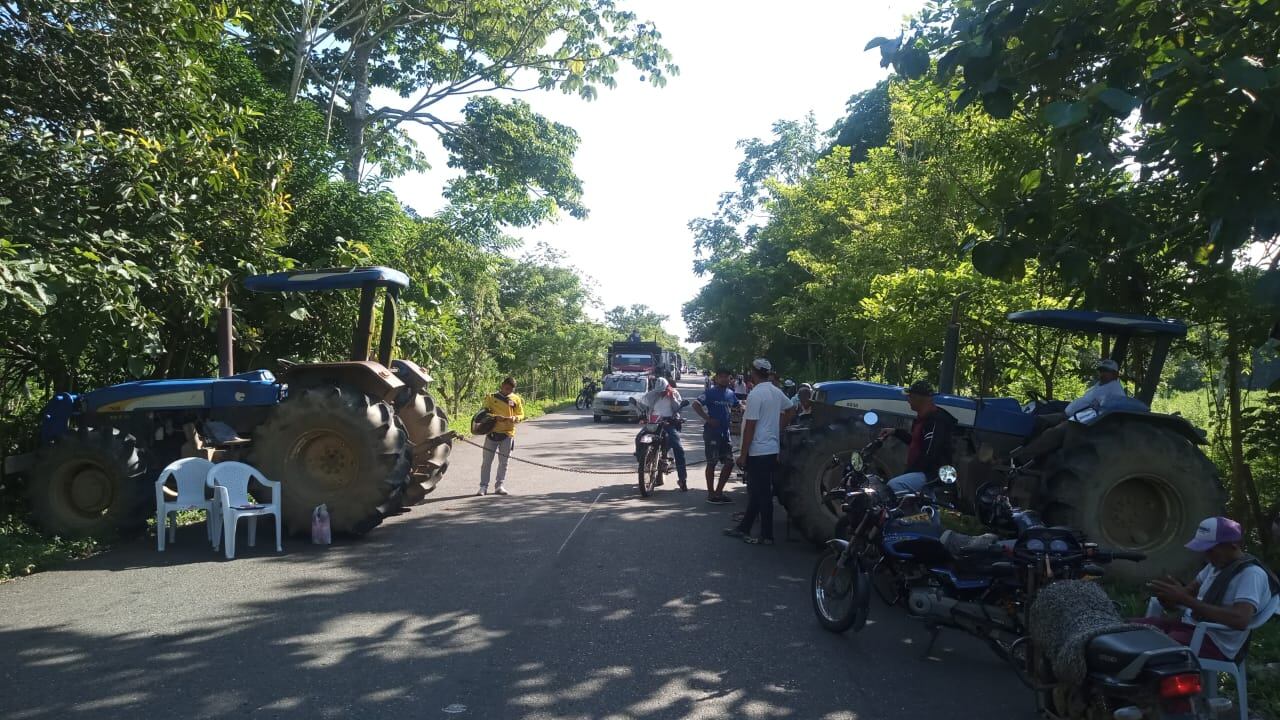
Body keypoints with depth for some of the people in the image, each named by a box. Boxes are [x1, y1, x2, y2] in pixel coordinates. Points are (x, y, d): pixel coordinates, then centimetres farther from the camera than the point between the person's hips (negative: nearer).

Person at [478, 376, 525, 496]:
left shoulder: (516, 399, 6)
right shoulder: (491, 397, 2)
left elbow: (521, 415, 7)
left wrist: (514, 418, -15)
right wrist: (495, 417, -19)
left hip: (508, 434, 1)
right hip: (492, 432, -1)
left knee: (503, 462, 7)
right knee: (487, 461, 1)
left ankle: (500, 486, 16)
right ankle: (483, 487, 6)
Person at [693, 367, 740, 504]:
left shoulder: (731, 393, 10)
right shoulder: (711, 392, -9)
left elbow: (737, 407, 27)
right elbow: (695, 405, -17)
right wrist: (707, 419, -19)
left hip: (725, 432, 7)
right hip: (712, 432, -7)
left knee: (729, 462, 6)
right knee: (712, 463, -1)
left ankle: (719, 492, 18)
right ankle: (711, 494, 9)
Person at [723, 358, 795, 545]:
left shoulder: (755, 394, -18)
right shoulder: (777, 392, 8)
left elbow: (750, 426, -18)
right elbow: (790, 409, 23)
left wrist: (743, 454, -13)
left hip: (758, 451, -9)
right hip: (772, 449, 9)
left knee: (761, 494, -2)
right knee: (756, 491, 15)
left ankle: (767, 535, 4)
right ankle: (744, 528, 25)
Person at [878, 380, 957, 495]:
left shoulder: (935, 420, -18)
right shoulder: (924, 417, 17)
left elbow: (929, 455, -24)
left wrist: (906, 472, -19)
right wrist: (895, 432, 23)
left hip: (932, 474, -11)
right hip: (920, 470, 11)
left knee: (893, 486, -30)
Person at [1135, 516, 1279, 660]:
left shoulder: (1252, 573, -15)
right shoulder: (1217, 563, 13)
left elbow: (1240, 620, -30)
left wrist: (1185, 600, -31)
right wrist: (1173, 597, -6)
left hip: (1215, 640, -9)